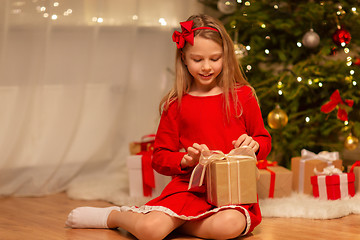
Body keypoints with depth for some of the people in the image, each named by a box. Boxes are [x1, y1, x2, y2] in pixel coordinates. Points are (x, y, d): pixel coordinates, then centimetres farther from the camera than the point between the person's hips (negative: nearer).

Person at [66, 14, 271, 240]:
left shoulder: (243, 95, 6)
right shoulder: (176, 104, 6)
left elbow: (265, 141, 14)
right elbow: (160, 157, 8)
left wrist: (253, 144, -9)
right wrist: (185, 160, -12)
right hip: (190, 185, 0)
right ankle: (114, 215, 11)